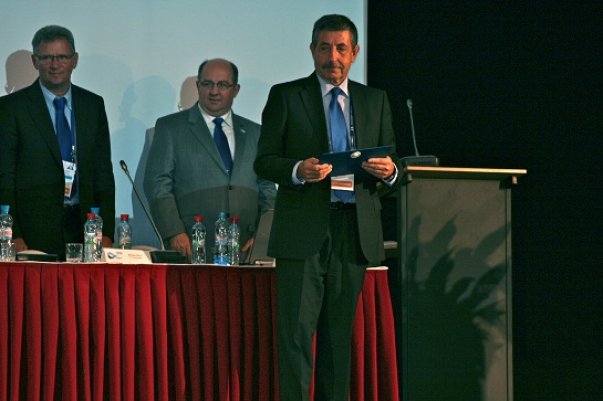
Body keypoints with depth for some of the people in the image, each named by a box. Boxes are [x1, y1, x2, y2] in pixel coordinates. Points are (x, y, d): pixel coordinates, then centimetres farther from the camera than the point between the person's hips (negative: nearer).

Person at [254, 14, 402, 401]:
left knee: (340, 333, 7)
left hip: (355, 233, 3)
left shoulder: (375, 101, 15)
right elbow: (264, 161, 1)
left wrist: (389, 171, -8)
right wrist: (298, 170, -18)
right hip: (304, 232, -3)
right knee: (297, 331, -9)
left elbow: (393, 166, 16)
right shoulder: (286, 96, 5)